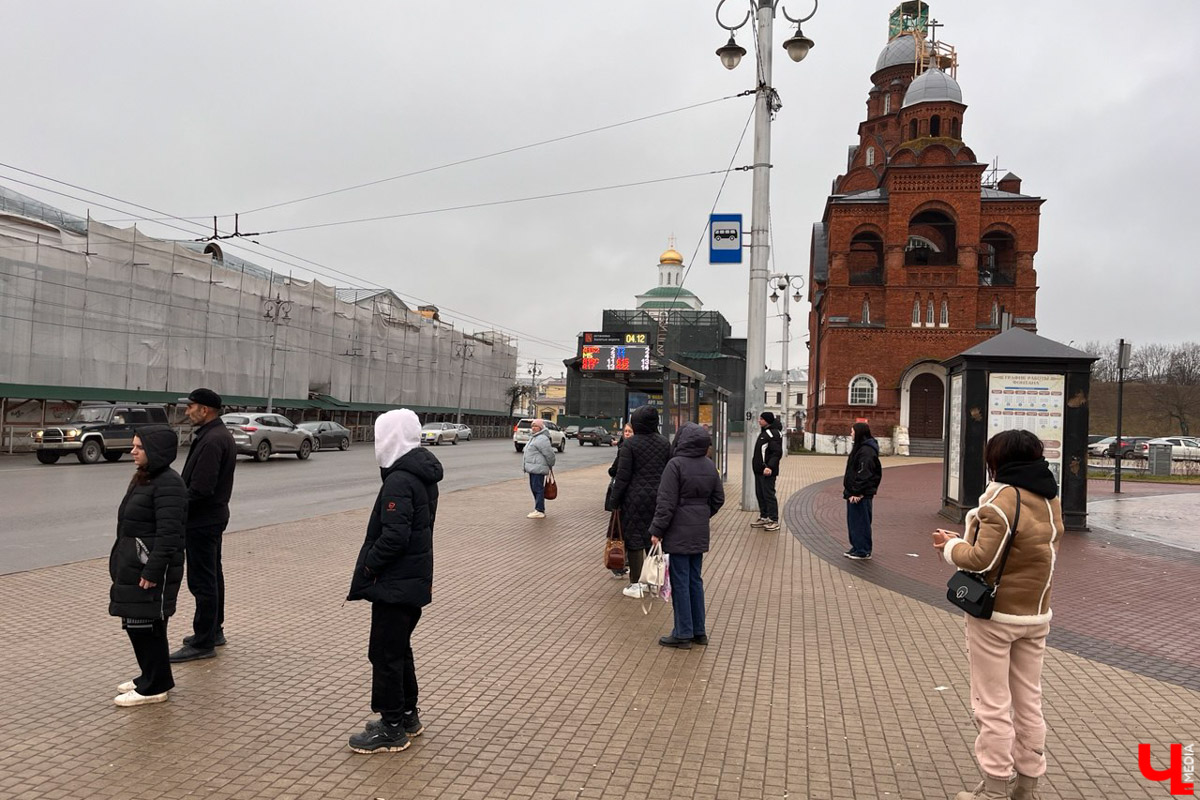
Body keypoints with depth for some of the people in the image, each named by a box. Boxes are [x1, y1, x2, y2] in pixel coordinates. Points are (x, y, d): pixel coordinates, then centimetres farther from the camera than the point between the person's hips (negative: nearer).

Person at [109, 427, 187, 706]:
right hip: (133, 565, 10)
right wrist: (121, 563, 19)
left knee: (147, 625, -2)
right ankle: (151, 677, 30)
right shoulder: (144, 479, 14)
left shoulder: (168, 484, -18)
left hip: (152, 568, -10)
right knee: (134, 622, 16)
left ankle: (154, 687, 11)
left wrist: (152, 571, -23)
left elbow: (168, 533, -23)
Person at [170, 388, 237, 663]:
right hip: (214, 515, 11)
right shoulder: (222, 434, 11)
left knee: (202, 581, -3)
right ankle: (214, 630, 31)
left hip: (202, 520, -11)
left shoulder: (211, 440, -22)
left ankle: (203, 643, 5)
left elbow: (200, 488, -26)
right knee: (212, 576, 18)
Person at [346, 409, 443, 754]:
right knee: (400, 648, 21)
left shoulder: (399, 481, -22)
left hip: (395, 583, -10)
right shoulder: (423, 474, 8)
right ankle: (408, 715, 33)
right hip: (416, 579, 10)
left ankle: (392, 729, 14)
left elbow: (394, 536, -27)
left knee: (385, 654, 3)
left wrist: (367, 567, -13)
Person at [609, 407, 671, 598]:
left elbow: (623, 475, -11)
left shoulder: (630, 444, -10)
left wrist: (615, 500, -3)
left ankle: (635, 584, 9)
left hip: (635, 497, -4)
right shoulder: (665, 442, 5)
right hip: (658, 496, 5)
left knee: (634, 539, 4)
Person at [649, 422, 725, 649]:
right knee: (695, 580, 16)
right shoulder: (710, 466, 7)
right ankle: (699, 631, 23)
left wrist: (657, 530, -11)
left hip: (678, 533, -7)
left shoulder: (676, 464, -15)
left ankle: (683, 634, 8)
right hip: (700, 532, 7)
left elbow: (667, 502, -17)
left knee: (680, 581, 1)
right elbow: (718, 499, 13)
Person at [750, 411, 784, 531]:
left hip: (767, 471, -10)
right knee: (760, 494, 13)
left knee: (769, 494, -5)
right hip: (759, 470, 10)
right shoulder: (764, 432, 17)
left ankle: (774, 521, 1)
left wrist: (770, 467, -29)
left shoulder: (773, 433, -14)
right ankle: (764, 517, 23)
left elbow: (777, 453, -21)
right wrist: (756, 464, 17)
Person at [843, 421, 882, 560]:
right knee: (853, 521, 16)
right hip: (854, 492, 10)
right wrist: (850, 490, 17)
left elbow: (864, 474, -22)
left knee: (861, 522, -2)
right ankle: (856, 548, 26)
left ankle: (863, 551, 5)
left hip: (861, 495, -10)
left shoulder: (866, 451, -17)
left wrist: (857, 492, -23)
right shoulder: (859, 447, 15)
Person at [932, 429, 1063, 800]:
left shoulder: (1002, 499, -19)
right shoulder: (1051, 500, 5)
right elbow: (1046, 554, 11)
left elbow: (981, 560, -23)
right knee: (1029, 701, 16)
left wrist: (951, 545, -3)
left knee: (993, 705, 4)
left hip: (994, 616, -7)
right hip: (1036, 614, 7)